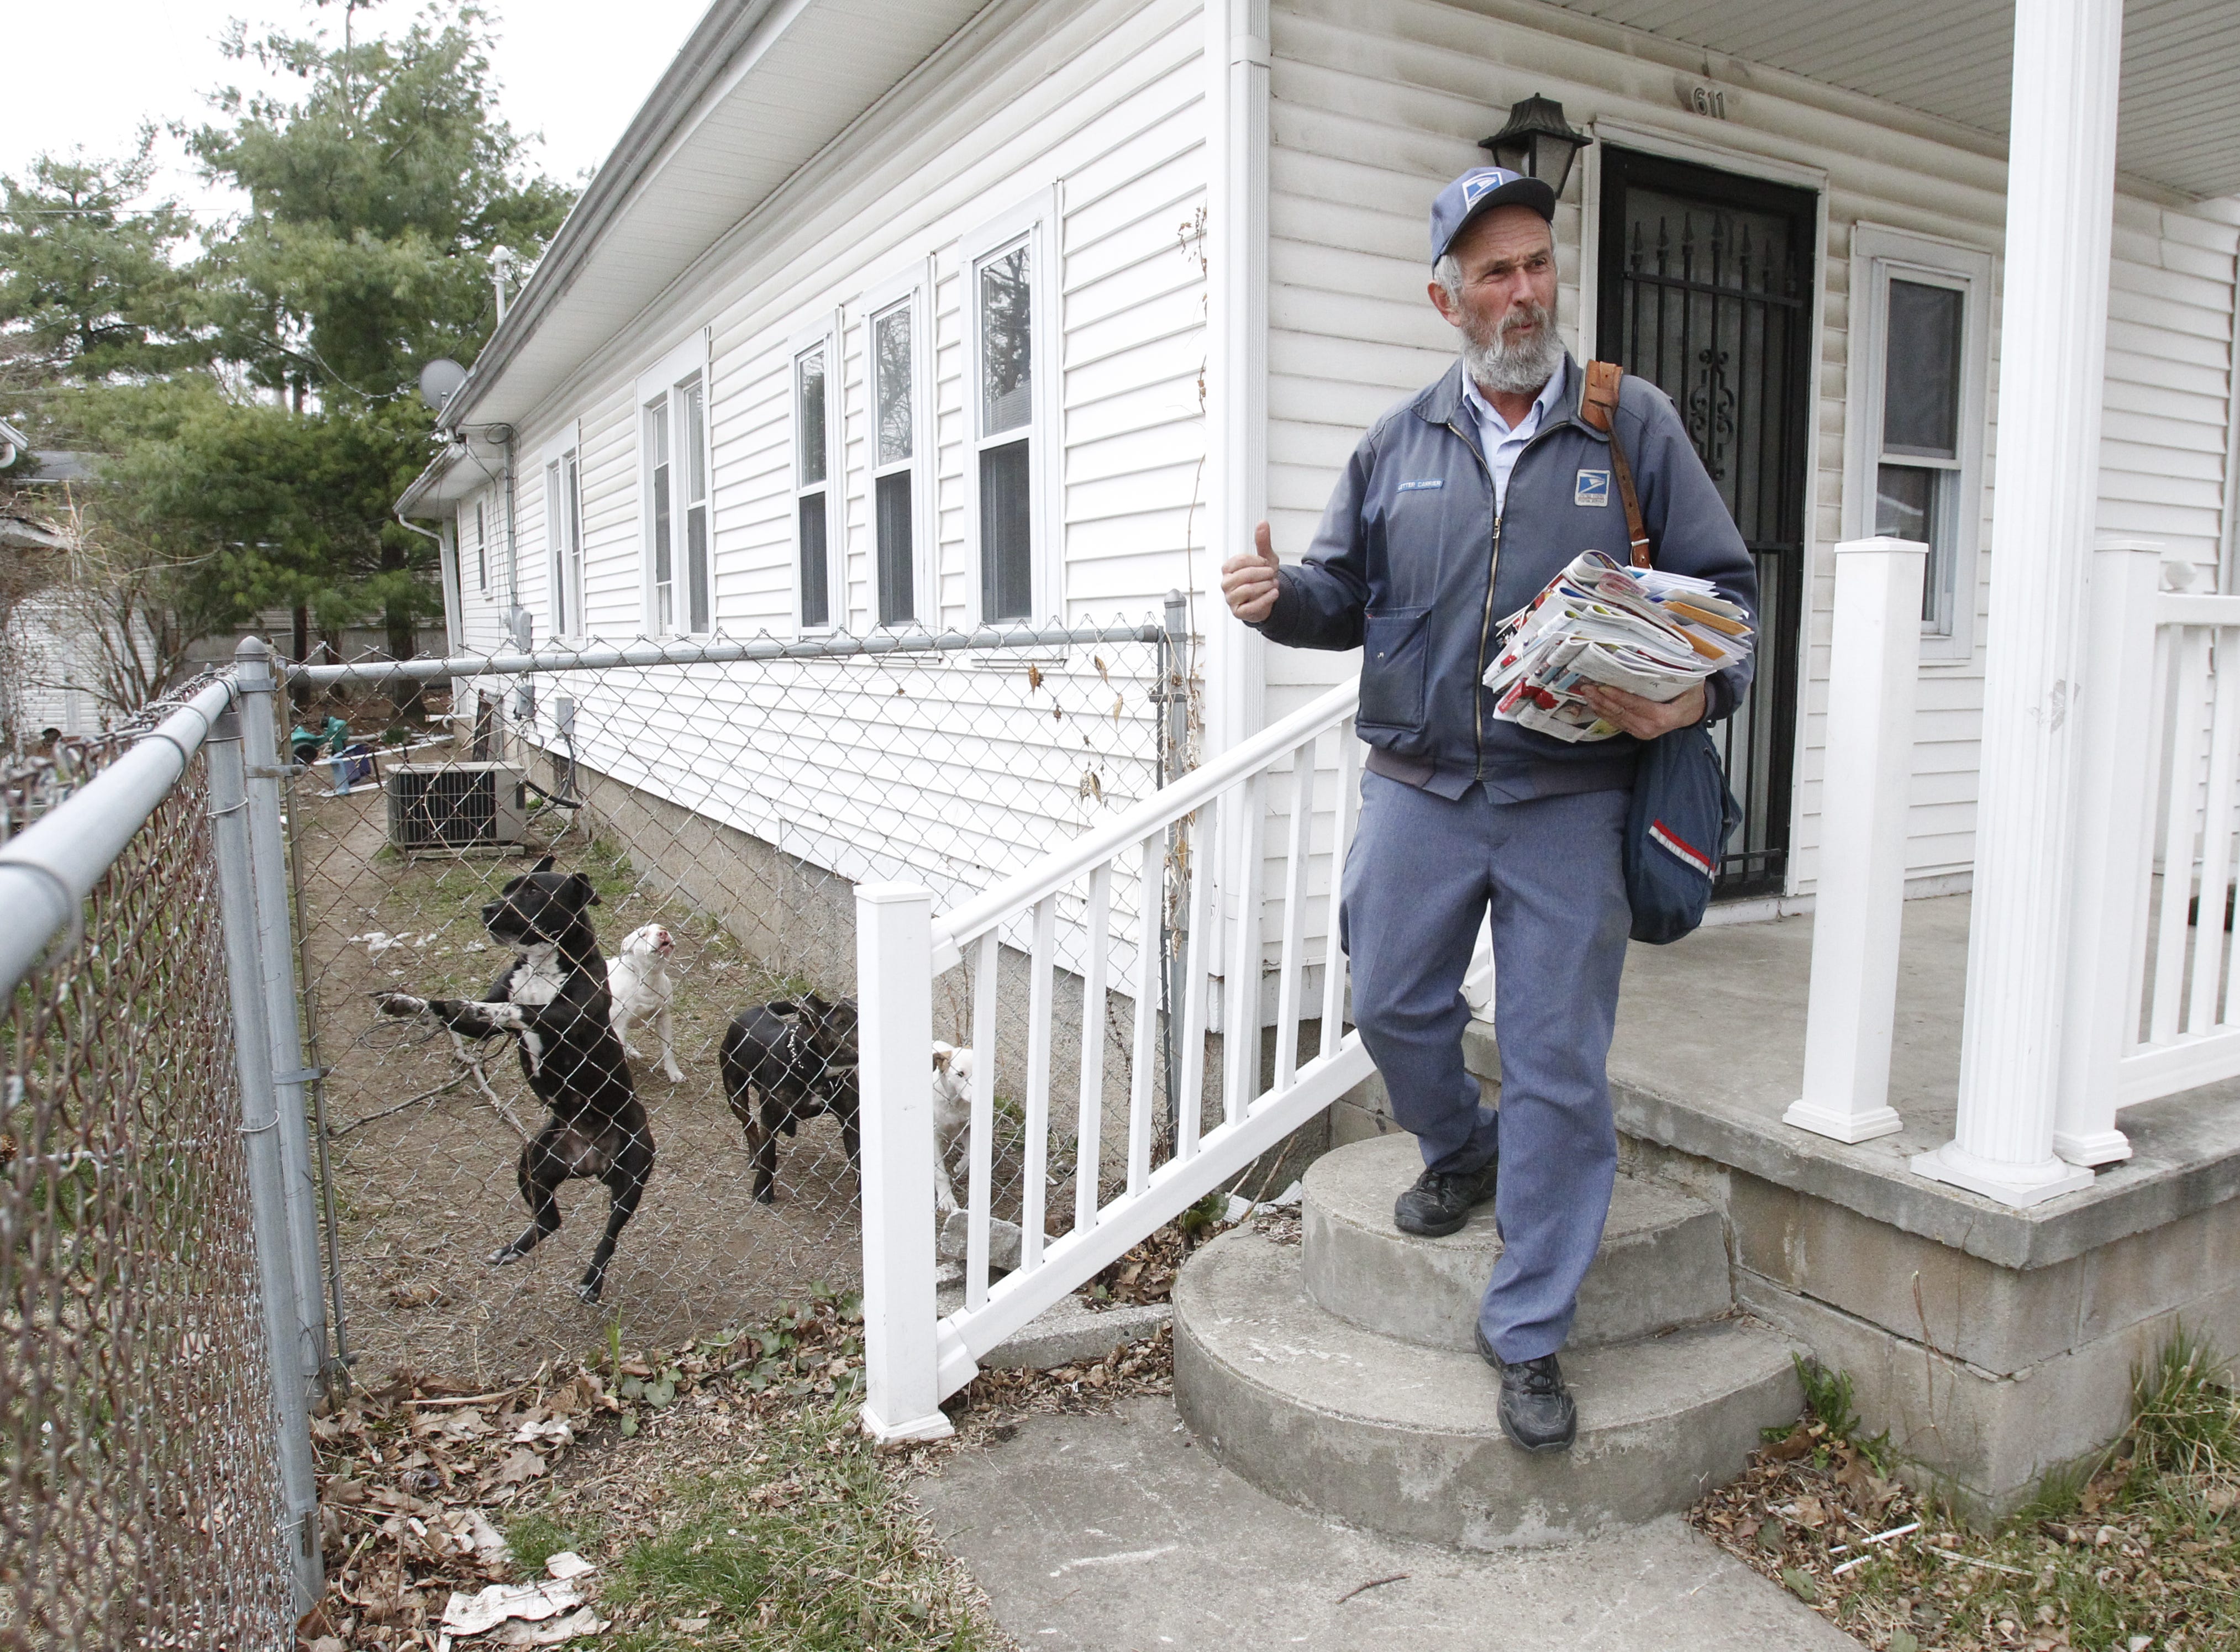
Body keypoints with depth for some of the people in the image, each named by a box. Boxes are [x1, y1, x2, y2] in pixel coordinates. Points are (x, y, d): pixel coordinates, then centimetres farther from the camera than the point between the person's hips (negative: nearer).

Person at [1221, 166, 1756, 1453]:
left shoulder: (1633, 426, 3)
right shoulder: (1398, 444, 10)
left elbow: (1726, 588, 3)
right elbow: (1347, 594, 15)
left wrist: (1699, 693, -16)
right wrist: (1280, 597, -7)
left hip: (1571, 804, -2)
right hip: (1419, 790, 3)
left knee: (1560, 1067, 1)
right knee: (1394, 1006, 10)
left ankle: (1529, 1334, 16)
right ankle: (1465, 1153, 44)